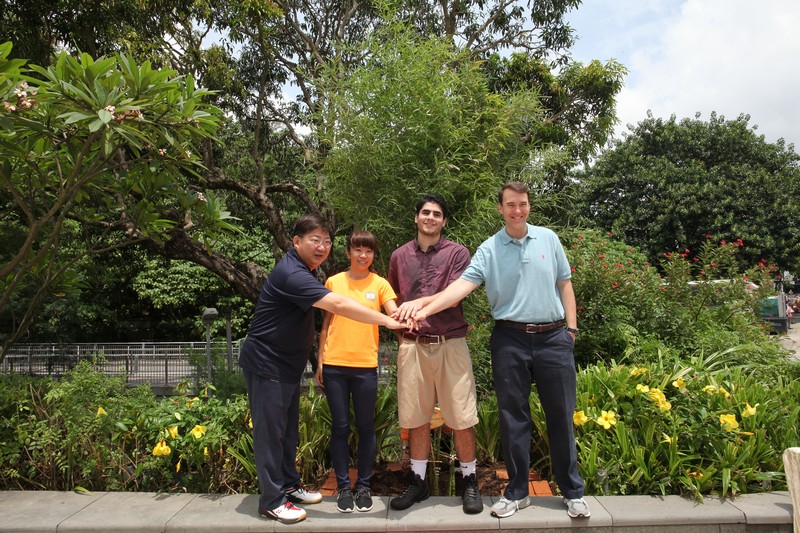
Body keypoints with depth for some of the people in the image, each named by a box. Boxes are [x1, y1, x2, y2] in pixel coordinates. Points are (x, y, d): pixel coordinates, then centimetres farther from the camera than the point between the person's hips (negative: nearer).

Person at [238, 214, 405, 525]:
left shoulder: (304, 270, 8)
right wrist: (387, 321, -33)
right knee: (270, 430, 1)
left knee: (288, 429, 17)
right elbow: (338, 306, -34)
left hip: (288, 364, 10)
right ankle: (272, 501, 12)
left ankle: (289, 485, 30)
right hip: (266, 365, -10)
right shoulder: (291, 274, -26)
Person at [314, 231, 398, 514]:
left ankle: (363, 486, 23)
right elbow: (326, 324, 10)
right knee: (340, 427, 8)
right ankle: (344, 487, 20)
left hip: (365, 365, 0)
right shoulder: (334, 282, 7)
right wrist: (320, 360, 7)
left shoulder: (380, 284, 5)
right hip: (334, 365, 1)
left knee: (366, 427, 8)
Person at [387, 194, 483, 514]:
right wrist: (401, 323, 7)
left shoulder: (457, 253, 2)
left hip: (451, 343, -2)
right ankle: (418, 481, 25)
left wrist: (420, 302, -23)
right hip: (413, 345, 2)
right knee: (416, 418, 9)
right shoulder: (399, 256, 11)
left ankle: (470, 482, 21)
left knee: (462, 418, 3)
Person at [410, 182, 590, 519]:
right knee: (513, 417, 8)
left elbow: (564, 284, 11)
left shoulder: (548, 238, 7)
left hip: (552, 337, 1)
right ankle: (517, 492, 23)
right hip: (510, 340, -1)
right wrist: (427, 309, -26)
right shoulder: (489, 248, 0)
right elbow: (464, 284, -12)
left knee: (561, 416, 9)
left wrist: (571, 327, 5)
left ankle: (572, 491, 25)